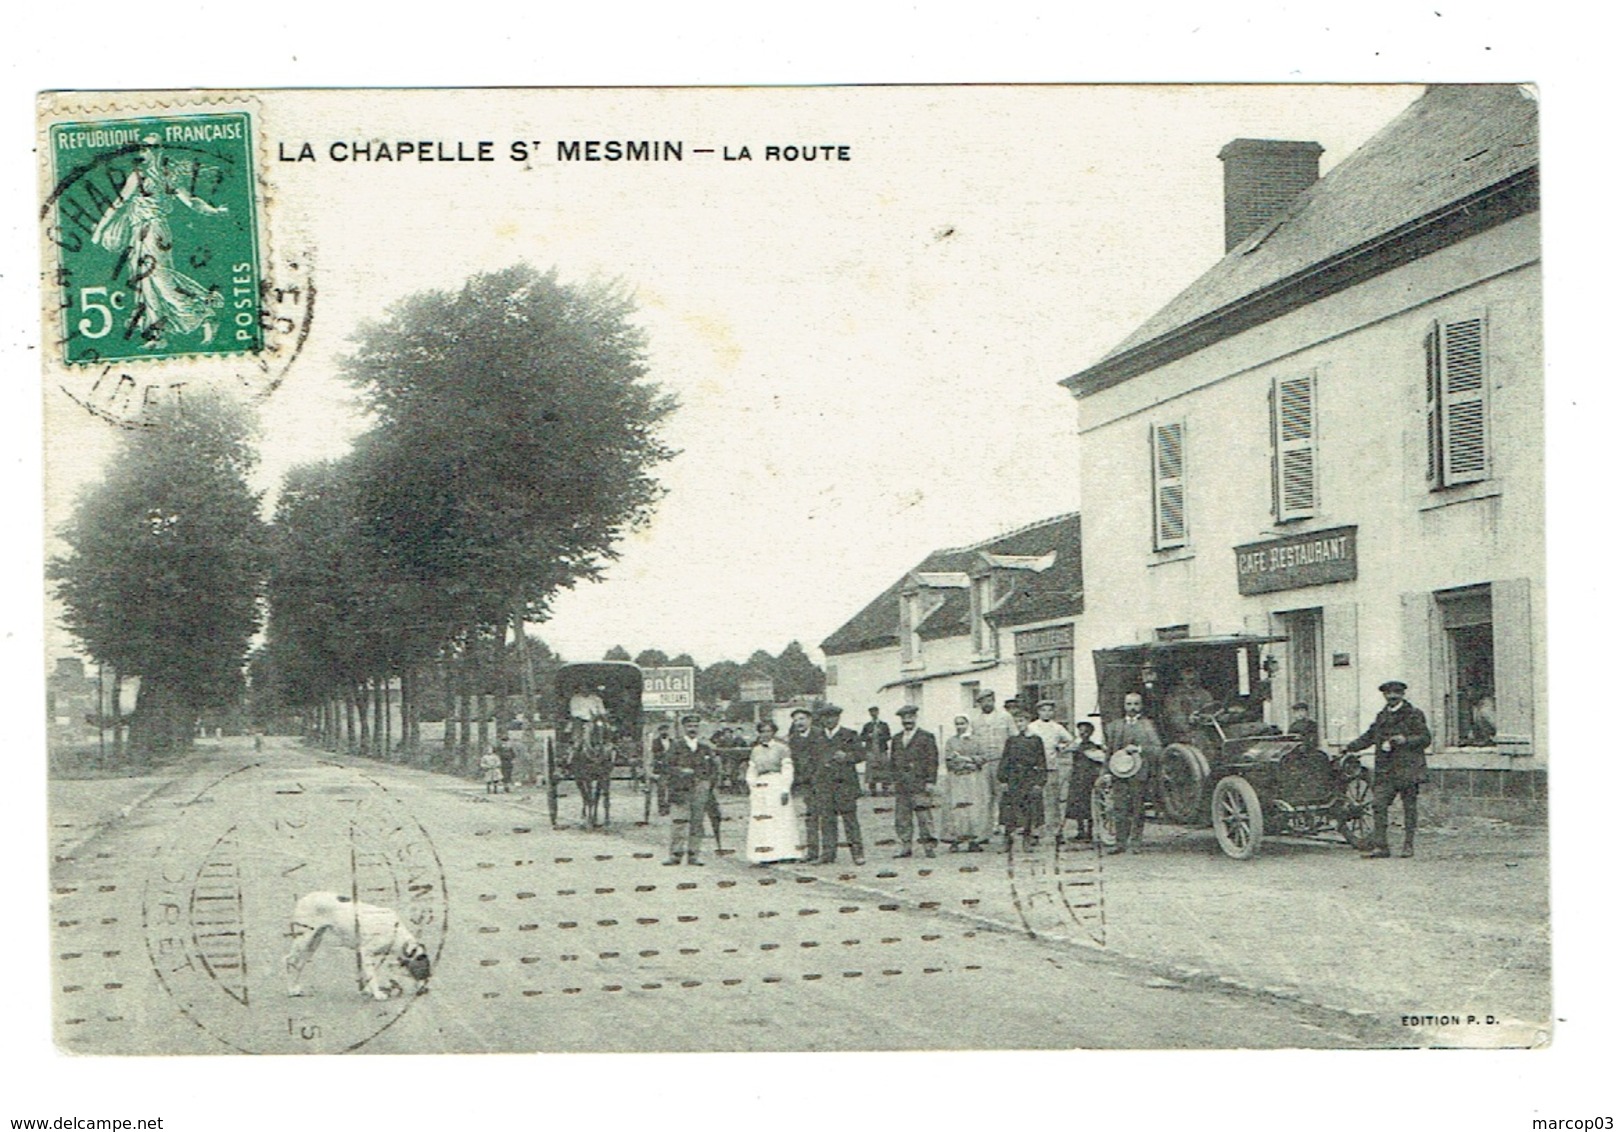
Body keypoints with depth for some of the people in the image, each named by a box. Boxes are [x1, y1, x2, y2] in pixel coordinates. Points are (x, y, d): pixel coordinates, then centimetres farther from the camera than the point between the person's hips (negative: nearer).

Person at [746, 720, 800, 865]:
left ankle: (787, 853, -4)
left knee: (782, 819, -5)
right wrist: (752, 790, 8)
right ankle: (766, 856, -1)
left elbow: (787, 770, -3)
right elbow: (752, 772, 18)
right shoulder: (756, 750, 15)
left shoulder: (781, 747, 1)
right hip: (760, 787, 5)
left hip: (778, 786, -4)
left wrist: (785, 790, -11)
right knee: (762, 822, -1)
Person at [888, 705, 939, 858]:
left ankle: (929, 847, 1)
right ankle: (905, 847, 9)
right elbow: (893, 762, 20)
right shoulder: (896, 740, 17)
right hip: (901, 786, 5)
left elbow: (933, 761, -2)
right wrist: (893, 780, 11)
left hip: (920, 784, -5)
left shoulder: (926, 737, 2)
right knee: (902, 818, 4)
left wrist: (930, 781, -9)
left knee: (925, 817, -4)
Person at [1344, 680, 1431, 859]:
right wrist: (1351, 747, 13)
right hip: (1385, 770, 4)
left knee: (1410, 807, 2)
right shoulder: (1381, 716, 17)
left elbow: (1425, 738, -3)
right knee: (1379, 805, -6)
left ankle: (1408, 846, 11)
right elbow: (1369, 736, 24)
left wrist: (1406, 740, -18)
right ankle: (1380, 846, -4)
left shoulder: (1414, 715, 1)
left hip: (1408, 768, -4)